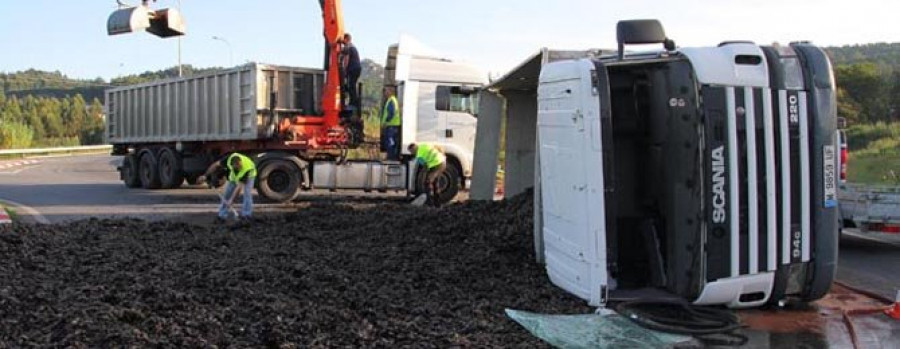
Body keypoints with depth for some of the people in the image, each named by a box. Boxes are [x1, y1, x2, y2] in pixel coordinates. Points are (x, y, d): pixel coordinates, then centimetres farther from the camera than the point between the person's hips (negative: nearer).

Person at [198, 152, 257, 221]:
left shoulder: (246, 169, -45)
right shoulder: (229, 159, -37)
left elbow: (239, 187, -42)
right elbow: (216, 165, -20)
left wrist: (231, 200, -45)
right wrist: (205, 175, -21)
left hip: (249, 175, -4)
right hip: (234, 176, 4)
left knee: (247, 193, -24)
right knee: (227, 193, 1)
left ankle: (246, 215, -15)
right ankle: (222, 215, 10)